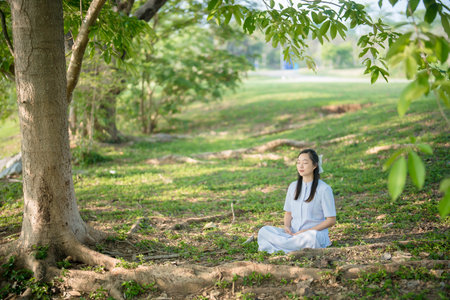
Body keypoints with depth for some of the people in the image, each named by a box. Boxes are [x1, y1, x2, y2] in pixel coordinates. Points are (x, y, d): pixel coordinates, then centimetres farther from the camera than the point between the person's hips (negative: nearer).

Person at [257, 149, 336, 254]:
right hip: (293, 233, 5)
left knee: (312, 236, -41)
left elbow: (331, 220, -5)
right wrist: (286, 226, -5)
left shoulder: (324, 189, -5)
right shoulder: (293, 186, 12)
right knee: (264, 231, -20)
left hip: (315, 232, -4)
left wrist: (306, 231, -15)